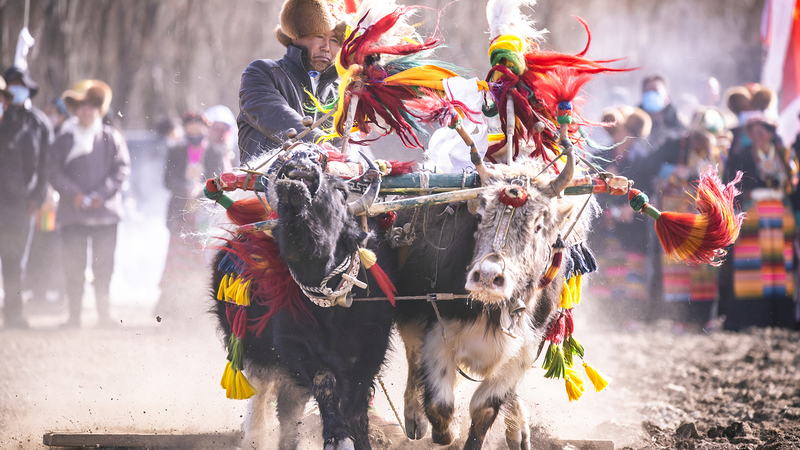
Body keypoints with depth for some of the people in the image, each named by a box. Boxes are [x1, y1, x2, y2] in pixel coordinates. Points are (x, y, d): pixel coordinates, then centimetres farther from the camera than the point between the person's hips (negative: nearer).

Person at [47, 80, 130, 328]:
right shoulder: (64, 138, 8)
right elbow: (54, 171, 4)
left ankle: (103, 312, 5)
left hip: (105, 211, 0)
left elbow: (122, 168, 3)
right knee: (73, 264, -2)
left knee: (104, 263, -1)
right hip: (72, 212, 0)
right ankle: (74, 314, 2)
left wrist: (99, 195, -7)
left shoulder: (112, 137, 7)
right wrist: (75, 194, -10)